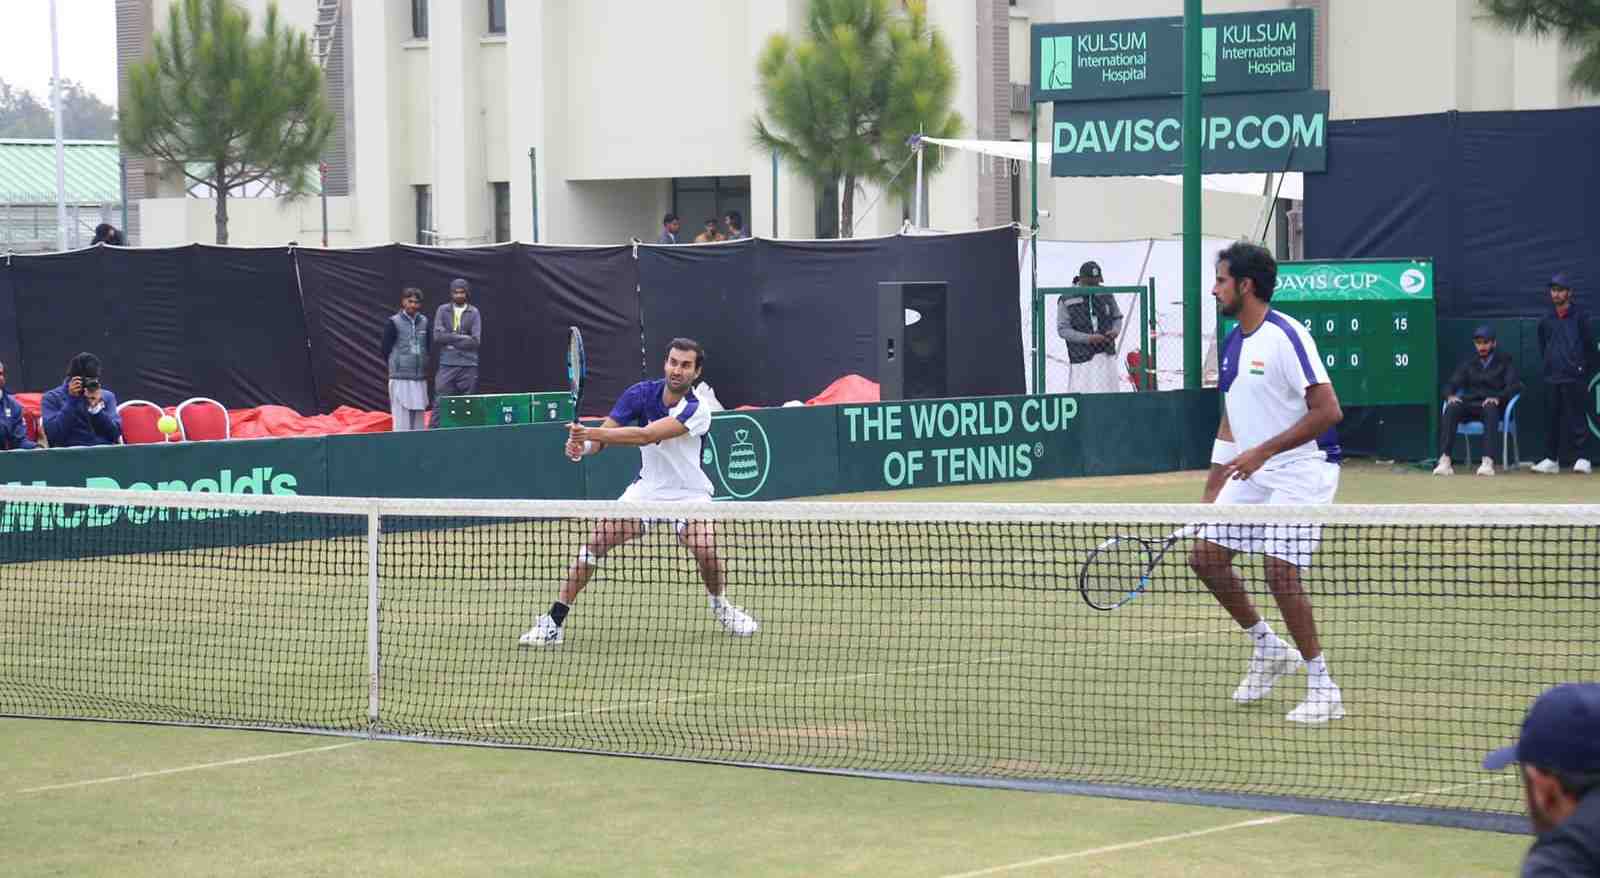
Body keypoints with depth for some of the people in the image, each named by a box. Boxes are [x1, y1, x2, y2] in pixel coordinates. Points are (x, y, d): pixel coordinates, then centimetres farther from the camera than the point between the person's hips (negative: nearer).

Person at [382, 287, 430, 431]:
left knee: (418, 419, 6)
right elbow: (386, 350, -1)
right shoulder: (393, 322, -4)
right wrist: (397, 367, 4)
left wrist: (424, 367, 8)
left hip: (420, 378, 5)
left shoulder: (424, 322, 10)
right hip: (400, 378, -5)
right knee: (402, 419, -7)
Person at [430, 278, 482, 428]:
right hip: (447, 365, 0)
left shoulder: (474, 313, 6)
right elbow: (438, 336, -5)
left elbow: (476, 341, -5)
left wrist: (450, 340, -7)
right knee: (440, 404, -5)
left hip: (468, 365, 0)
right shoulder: (442, 310, 7)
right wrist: (462, 337, -8)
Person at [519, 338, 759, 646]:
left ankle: (721, 606, 8)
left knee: (705, 548, -26)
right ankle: (554, 621, -6)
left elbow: (645, 435, -35)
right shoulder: (641, 394, -11)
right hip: (647, 487, 3)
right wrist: (583, 445, -36)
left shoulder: (697, 411, -24)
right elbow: (604, 435, -12)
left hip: (689, 493, -3)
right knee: (596, 539, -13)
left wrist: (592, 433, -43)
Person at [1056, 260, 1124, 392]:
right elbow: (1062, 330, -7)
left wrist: (1115, 330, -7)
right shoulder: (1067, 300, -5)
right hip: (1082, 357, -4)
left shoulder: (1106, 295, 7)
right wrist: (1087, 338, -18)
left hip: (1107, 355, 4)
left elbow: (1117, 317, 17)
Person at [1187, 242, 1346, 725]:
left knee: (1280, 572, -17)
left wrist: (1263, 451, -24)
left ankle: (1323, 688, -4)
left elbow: (1328, 410, -22)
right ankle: (1269, 647, 21)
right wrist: (1210, 496, 15)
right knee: (1205, 556, 4)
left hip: (1301, 468, -9)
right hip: (1252, 470, 9)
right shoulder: (1233, 343, 10)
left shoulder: (1286, 336, -17)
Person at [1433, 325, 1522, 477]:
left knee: (1490, 408, -39)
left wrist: (1498, 398, -22)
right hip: (1469, 405, 3)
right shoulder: (1468, 363, 23)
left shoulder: (1504, 362, 13)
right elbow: (1452, 385, 13)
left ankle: (1488, 462, -51)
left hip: (1493, 405, -3)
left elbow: (1514, 386, -2)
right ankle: (1444, 461, -42)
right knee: (1451, 408, -31)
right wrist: (1450, 396, -12)